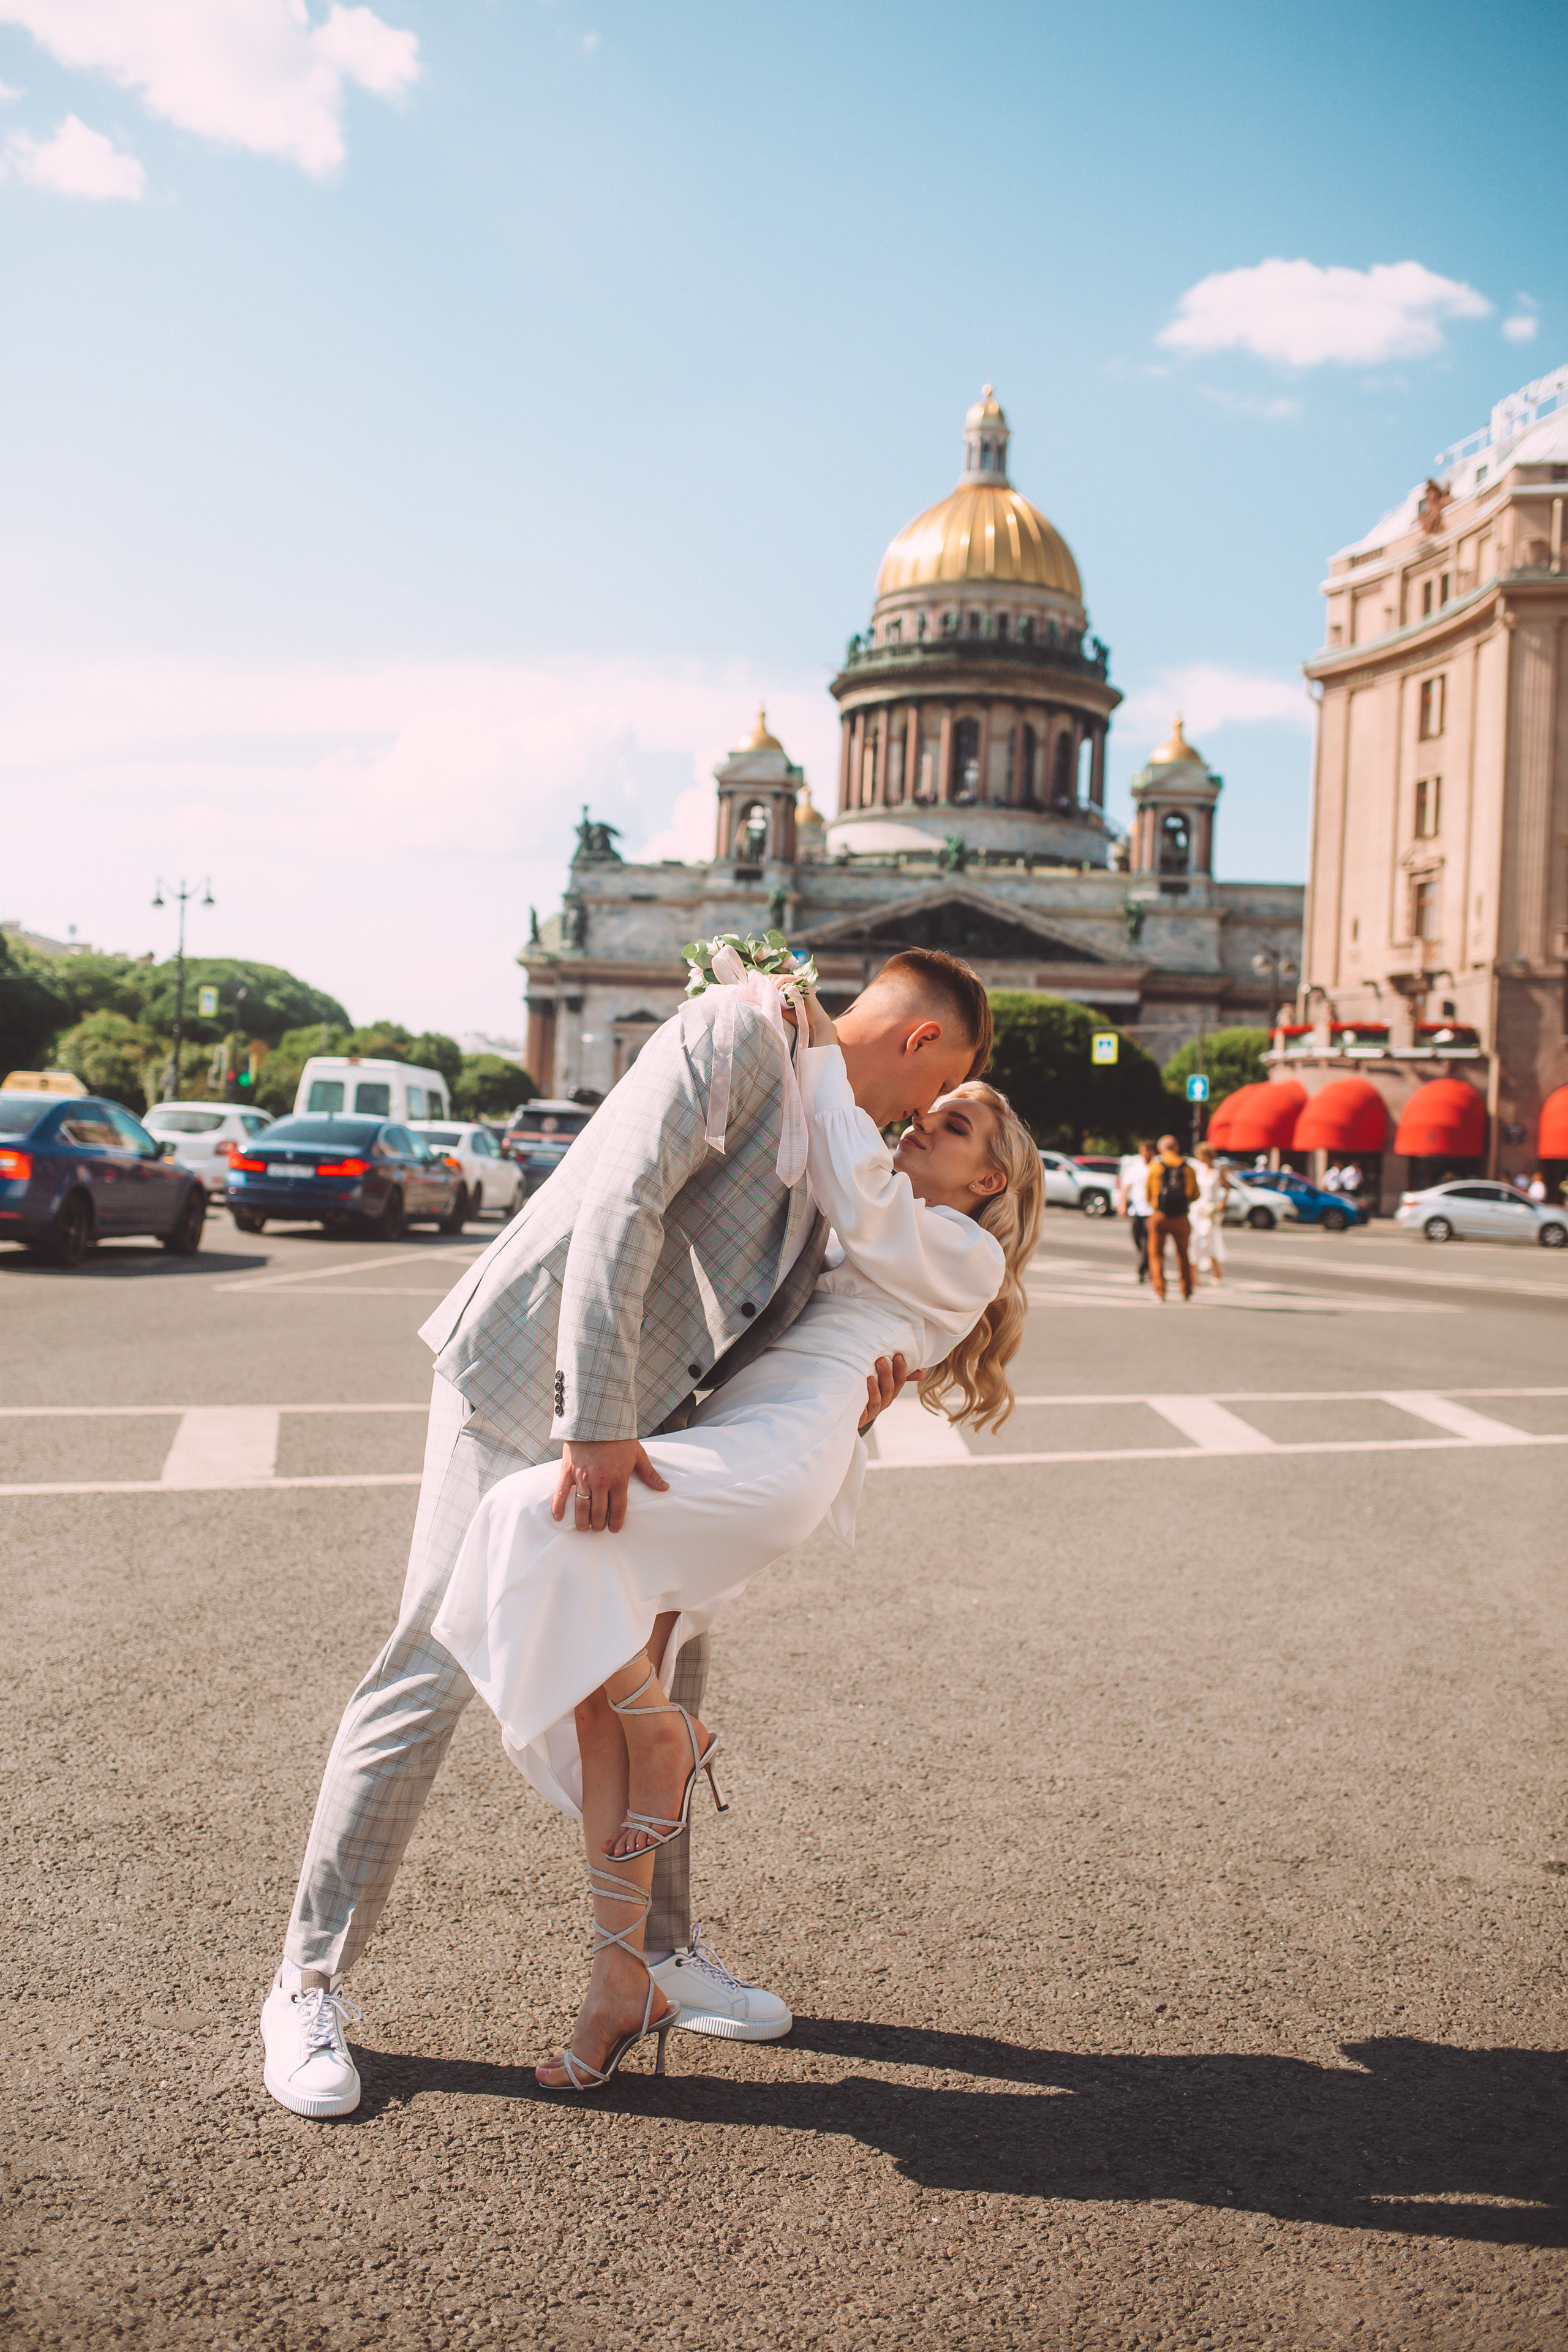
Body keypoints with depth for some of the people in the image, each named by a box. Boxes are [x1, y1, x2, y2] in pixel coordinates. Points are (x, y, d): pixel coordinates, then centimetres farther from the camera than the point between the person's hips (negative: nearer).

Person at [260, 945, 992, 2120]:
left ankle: (657, 1948, 31)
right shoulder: (740, 1030, -14)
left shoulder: (832, 1140, 13)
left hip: (631, 1420, 9)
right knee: (435, 1671, -5)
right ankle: (311, 1986, 8)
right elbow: (619, 1205, -26)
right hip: (526, 1388, -9)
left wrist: (845, 1375, 0)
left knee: (663, 1675, 14)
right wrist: (591, 1422, -31)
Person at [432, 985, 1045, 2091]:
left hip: (777, 1454, -8)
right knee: (592, 1708, -2)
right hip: (713, 1449, 8)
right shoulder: (859, 1249, 33)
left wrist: (821, 1044, 0)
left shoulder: (963, 1254, 8)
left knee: (543, 1514, -28)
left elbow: (854, 1190, -7)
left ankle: (671, 1738, -7)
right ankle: (625, 1982, 8)